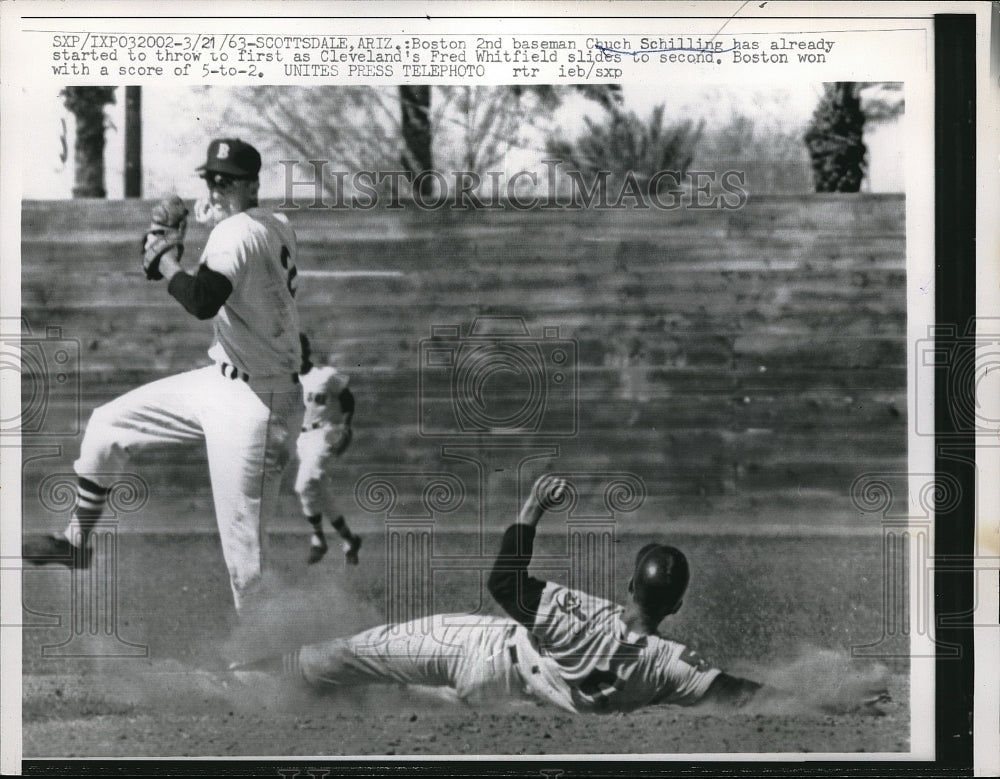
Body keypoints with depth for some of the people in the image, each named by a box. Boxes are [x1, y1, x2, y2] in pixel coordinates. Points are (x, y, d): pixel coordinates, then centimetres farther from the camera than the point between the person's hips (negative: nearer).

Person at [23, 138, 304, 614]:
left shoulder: (237, 231, -20)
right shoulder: (278, 227, 5)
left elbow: (203, 301, -36)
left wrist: (165, 260, -17)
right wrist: (212, 222, 8)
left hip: (253, 404, -10)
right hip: (221, 381, 10)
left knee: (243, 548, -7)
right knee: (108, 424, 16)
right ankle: (76, 541, 31)